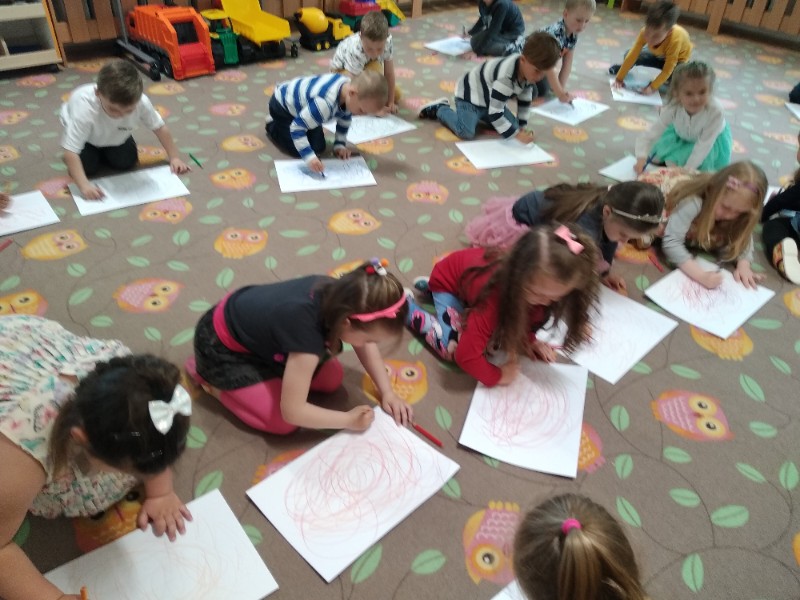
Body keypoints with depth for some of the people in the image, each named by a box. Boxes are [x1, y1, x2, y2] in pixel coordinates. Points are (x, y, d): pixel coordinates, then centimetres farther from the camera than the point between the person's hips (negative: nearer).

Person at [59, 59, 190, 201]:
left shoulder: (141, 102, -38)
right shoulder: (84, 107, -45)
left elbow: (159, 127, -17)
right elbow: (70, 152, -43)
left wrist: (174, 158, -17)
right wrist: (84, 185, -54)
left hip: (113, 137, 3)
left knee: (125, 163, -12)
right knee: (87, 167, -18)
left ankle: (102, 152, 18)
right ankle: (92, 151, 15)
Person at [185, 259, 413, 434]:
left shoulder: (338, 296, -21)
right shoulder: (307, 332, -42)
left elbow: (366, 347, -1)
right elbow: (293, 411, -32)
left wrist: (387, 392, -8)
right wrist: (349, 420, -22)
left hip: (252, 320, 7)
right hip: (222, 347, -7)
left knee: (332, 380, 3)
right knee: (285, 423, -11)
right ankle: (208, 375, 5)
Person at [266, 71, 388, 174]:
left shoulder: (349, 87, -19)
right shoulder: (325, 103, -46)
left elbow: (344, 119, 1)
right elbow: (297, 128, -40)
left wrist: (340, 144, -3)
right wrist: (309, 156, -47)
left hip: (302, 105, 7)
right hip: (281, 105, -7)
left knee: (319, 147, 4)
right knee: (300, 149, -13)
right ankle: (273, 127, 14)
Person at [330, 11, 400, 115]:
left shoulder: (387, 42, -33)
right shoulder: (355, 51, -45)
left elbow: (389, 74, -23)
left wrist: (390, 102, -21)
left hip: (366, 66, 5)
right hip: (342, 70, -5)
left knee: (396, 95, 0)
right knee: (374, 68, -38)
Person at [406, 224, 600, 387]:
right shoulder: (494, 296, -46)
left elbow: (525, 312, -1)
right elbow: (466, 354, -43)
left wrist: (528, 339, -14)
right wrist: (497, 377, -30)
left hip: (468, 271, 7)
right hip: (447, 280, -6)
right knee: (454, 348, -20)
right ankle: (407, 307, 6)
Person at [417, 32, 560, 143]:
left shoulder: (529, 69, -10)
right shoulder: (506, 77, -36)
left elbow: (525, 99, 6)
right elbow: (495, 113, -34)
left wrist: (521, 127, 3)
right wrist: (517, 134, -31)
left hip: (490, 100, 9)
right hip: (470, 95, -8)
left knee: (512, 126, 2)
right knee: (466, 133, -27)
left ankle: (480, 114, 20)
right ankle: (439, 109, -1)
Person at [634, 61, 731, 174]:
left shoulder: (716, 111, -42)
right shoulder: (672, 108, -35)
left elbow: (704, 144, -36)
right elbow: (649, 135, -35)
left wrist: (687, 170, -39)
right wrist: (641, 159, -51)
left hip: (712, 140, -2)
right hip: (681, 136, 2)